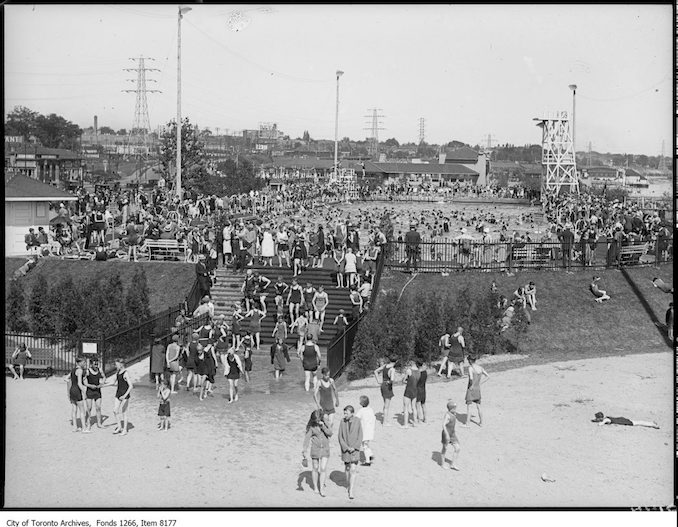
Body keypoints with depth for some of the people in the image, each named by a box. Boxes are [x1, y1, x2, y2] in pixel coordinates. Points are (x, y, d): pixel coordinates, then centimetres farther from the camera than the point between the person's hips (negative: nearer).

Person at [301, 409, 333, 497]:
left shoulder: (326, 423, -2)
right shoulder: (311, 426, -7)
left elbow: (330, 433, -13)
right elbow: (307, 438, -9)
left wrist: (323, 426, -24)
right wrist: (304, 450, -15)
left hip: (325, 448, 0)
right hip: (315, 449, 0)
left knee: (323, 468, -6)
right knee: (315, 468, 10)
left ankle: (321, 489, -1)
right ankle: (315, 487, 26)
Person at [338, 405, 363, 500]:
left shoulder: (357, 422, -8)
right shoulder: (342, 422, -5)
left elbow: (360, 436, -4)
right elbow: (340, 437, -3)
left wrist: (354, 448, -13)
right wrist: (347, 447, -13)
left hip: (355, 449, -2)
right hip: (345, 449, 2)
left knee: (353, 470, -9)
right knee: (347, 469, 13)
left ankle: (351, 492, -11)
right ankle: (349, 486, 32)